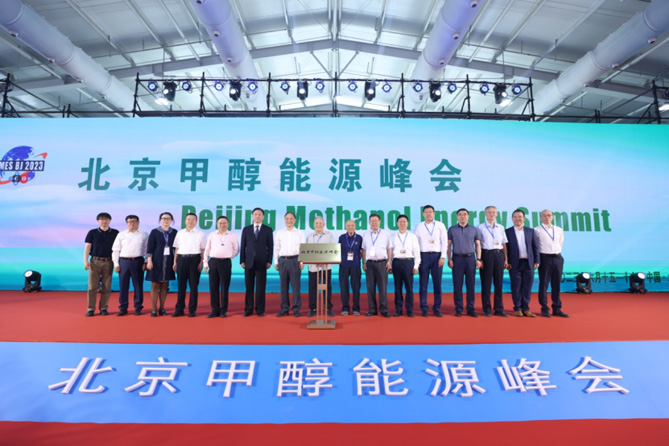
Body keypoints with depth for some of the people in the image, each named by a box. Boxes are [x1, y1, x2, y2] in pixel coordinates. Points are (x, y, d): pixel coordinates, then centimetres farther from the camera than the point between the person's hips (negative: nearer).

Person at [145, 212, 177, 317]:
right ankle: (154, 309, 7)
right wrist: (149, 261, -8)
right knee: (155, 285, 1)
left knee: (164, 285, 7)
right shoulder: (154, 232, 1)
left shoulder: (174, 233, 6)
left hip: (168, 261, 2)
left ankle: (162, 308, 15)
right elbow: (150, 248, -1)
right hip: (156, 261, -2)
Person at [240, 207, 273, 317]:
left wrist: (269, 261, -3)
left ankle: (260, 310, 10)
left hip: (261, 262, -1)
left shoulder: (268, 230, 5)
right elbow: (243, 246, 8)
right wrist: (242, 260, 1)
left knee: (260, 287, 2)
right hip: (249, 262, 2)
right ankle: (248, 309, 14)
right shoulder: (246, 229, 9)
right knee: (249, 287, 5)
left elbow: (270, 246, 3)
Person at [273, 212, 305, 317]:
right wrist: (276, 262, 4)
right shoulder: (279, 233, 9)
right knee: (283, 286, 5)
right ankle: (284, 309, 13)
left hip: (295, 260, -2)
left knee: (295, 285, -1)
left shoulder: (299, 233, 6)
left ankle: (296, 309, 7)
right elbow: (276, 248, 10)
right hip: (282, 260, 2)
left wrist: (302, 262, -4)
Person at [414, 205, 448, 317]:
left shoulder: (440, 226, 6)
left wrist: (443, 257, -4)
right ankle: (424, 309, 10)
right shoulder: (419, 227, 8)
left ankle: (437, 308, 14)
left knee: (437, 283, 3)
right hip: (424, 256, 0)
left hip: (437, 255, 0)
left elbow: (444, 242, 4)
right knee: (423, 284, 2)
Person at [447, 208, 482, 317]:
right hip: (457, 258, -1)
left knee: (471, 284, 3)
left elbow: (478, 245, 9)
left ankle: (470, 308, 11)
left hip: (470, 258, 1)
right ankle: (458, 309, 8)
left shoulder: (473, 230, 9)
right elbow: (449, 245, 4)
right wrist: (449, 259, -4)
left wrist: (478, 259, 0)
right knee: (457, 284, 0)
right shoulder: (452, 229, 6)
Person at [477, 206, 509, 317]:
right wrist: (479, 259, -10)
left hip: (499, 255, 4)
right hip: (486, 255, -3)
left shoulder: (500, 228, 13)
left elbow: (504, 244, 13)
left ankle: (499, 309, 14)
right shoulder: (480, 227, 1)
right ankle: (486, 309, 9)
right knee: (486, 283, 0)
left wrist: (505, 259, 6)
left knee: (499, 282, 5)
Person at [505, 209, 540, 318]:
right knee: (516, 287, 2)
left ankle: (525, 308, 14)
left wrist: (536, 261, 4)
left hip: (528, 263, 3)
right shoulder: (507, 232, 2)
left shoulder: (530, 231, 11)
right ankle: (518, 308, 12)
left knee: (527, 287, 5)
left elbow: (535, 247, 11)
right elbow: (505, 248, 0)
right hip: (515, 264, -2)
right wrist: (507, 262, -6)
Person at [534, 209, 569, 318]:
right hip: (544, 258, -4)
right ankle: (544, 309, 6)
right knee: (544, 284, -1)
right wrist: (537, 259, 3)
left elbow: (560, 243, 22)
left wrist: (557, 252, 13)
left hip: (557, 258, 4)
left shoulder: (559, 230, 11)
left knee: (557, 284, 8)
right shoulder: (537, 230, -2)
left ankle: (557, 309, 15)